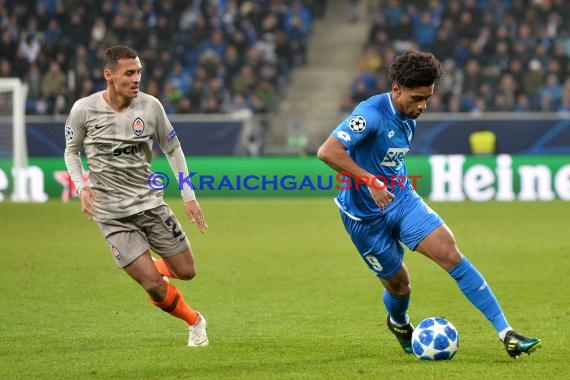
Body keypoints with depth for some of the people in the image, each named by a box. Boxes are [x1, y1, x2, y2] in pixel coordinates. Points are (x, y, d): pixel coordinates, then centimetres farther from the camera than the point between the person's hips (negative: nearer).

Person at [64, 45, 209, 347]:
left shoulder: (150, 106, -6)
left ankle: (148, 267, 37)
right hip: (112, 214, -3)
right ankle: (194, 322, 18)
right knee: (154, 287, -9)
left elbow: (172, 149, 8)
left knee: (186, 272, 4)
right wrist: (81, 187, -10)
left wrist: (189, 196, 5)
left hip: (150, 202, 3)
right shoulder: (84, 110, -10)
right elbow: (71, 151, 7)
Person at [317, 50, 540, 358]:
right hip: (366, 216, -6)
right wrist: (370, 181, -36)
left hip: (402, 199, 6)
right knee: (398, 284, 5)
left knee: (450, 252, -13)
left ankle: (506, 334, -16)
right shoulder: (372, 114, -23)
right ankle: (399, 325, 45)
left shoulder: (409, 118, 4)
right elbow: (327, 151, -33)